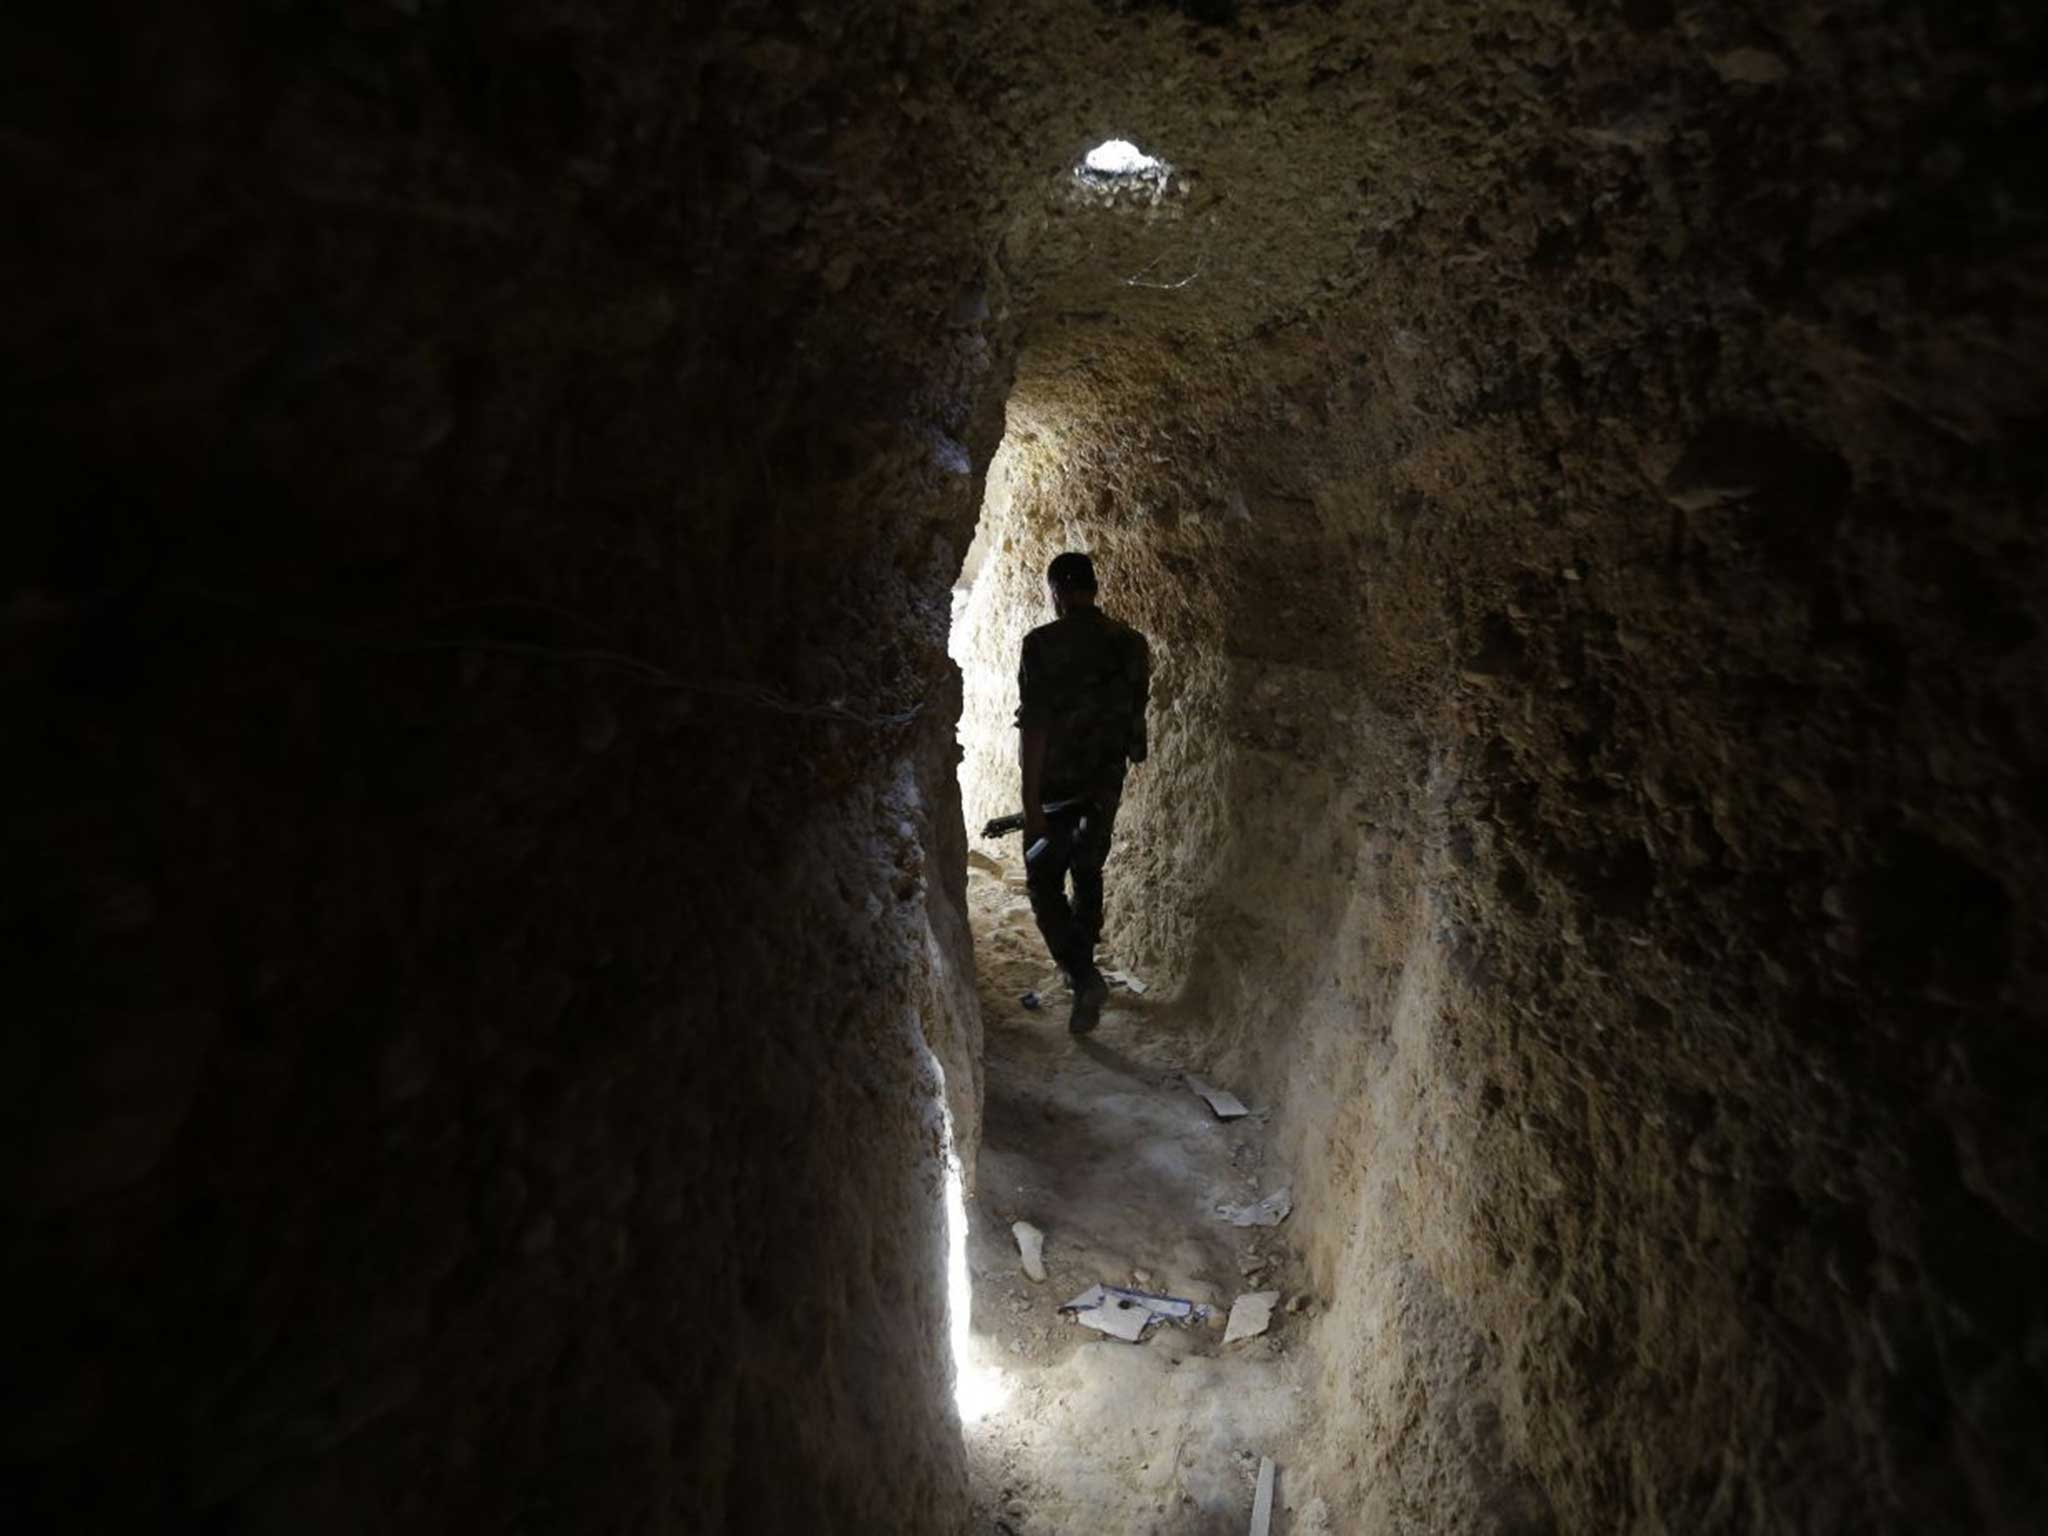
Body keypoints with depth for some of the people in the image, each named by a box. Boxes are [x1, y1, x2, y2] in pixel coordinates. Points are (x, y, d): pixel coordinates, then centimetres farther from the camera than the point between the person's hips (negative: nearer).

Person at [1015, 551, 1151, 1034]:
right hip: (1107, 782, 6)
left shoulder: (1044, 643, -15)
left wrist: (1031, 803, -18)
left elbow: (1034, 725, -20)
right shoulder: (1130, 643, 2)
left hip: (1058, 783, -5)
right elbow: (1133, 715, 10)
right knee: (1088, 874, 20)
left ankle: (1084, 977, -8)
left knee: (1045, 882, 5)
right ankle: (1080, 967, 34)